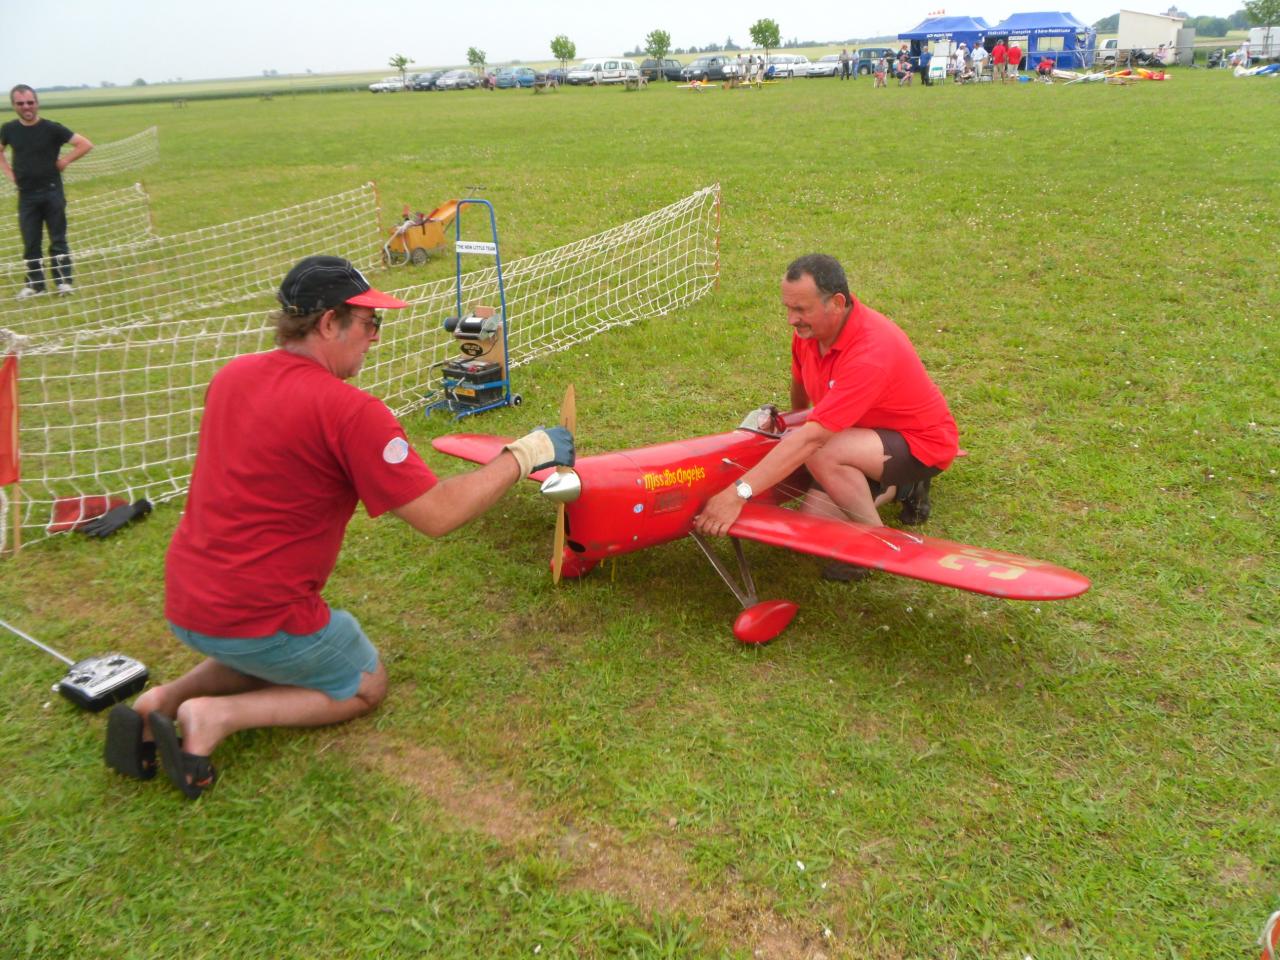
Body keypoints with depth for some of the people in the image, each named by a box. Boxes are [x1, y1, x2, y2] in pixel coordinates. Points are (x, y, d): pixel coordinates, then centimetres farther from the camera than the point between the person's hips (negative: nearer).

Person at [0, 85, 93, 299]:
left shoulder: (51, 128, -7)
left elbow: (85, 144, -8)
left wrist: (63, 162, -9)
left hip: (52, 192, -3)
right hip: (26, 195, 3)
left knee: (58, 239, 2)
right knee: (30, 243, 6)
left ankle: (63, 281, 9)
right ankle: (35, 284, 14)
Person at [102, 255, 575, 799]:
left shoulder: (230, 376, 1)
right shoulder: (350, 411, -22)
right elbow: (437, 516, -22)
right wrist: (522, 456, -11)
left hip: (183, 604, 8)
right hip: (259, 619, -7)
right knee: (365, 686, 19)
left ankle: (165, 699, 12)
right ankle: (220, 716, -1)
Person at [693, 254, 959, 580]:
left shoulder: (870, 353, -35)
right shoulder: (809, 329, -11)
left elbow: (812, 438, -42)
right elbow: (801, 382, 14)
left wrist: (738, 493, -44)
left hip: (922, 443, -8)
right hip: (868, 433, 8)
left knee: (821, 452, -34)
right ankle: (897, 487, 19)